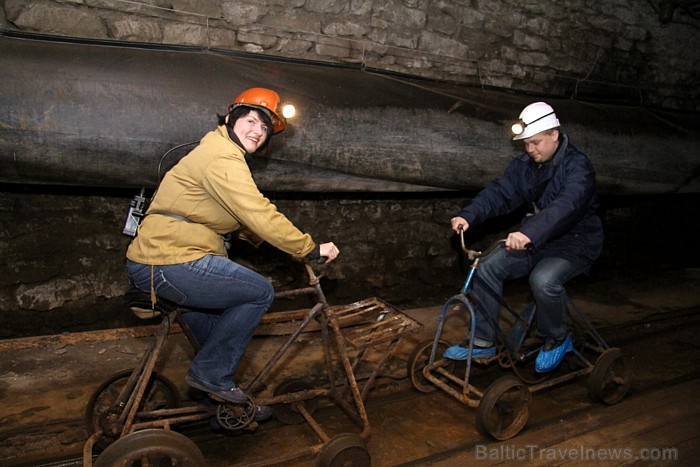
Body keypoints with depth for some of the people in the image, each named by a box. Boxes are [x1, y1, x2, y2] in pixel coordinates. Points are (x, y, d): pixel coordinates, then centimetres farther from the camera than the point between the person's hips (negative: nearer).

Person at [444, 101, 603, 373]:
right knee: (488, 267, -10)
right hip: (535, 239, 7)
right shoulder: (524, 164, 3)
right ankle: (482, 342, 1)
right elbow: (499, 193, -7)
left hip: (574, 242, -7)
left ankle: (556, 341, -3)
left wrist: (530, 233, -53)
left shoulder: (578, 167, -19)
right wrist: (468, 216, -25)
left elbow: (565, 206, -37)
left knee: (544, 280, -34)